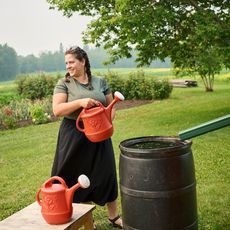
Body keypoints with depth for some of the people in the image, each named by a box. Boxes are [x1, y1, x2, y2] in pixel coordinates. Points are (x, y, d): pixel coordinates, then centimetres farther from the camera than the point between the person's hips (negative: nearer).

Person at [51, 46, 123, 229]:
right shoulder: (64, 84, -1)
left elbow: (111, 106, 12)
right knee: (80, 176, 6)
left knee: (106, 174, 6)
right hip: (74, 137, -2)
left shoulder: (100, 82, 6)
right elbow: (57, 110, -11)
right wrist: (80, 102, -24)